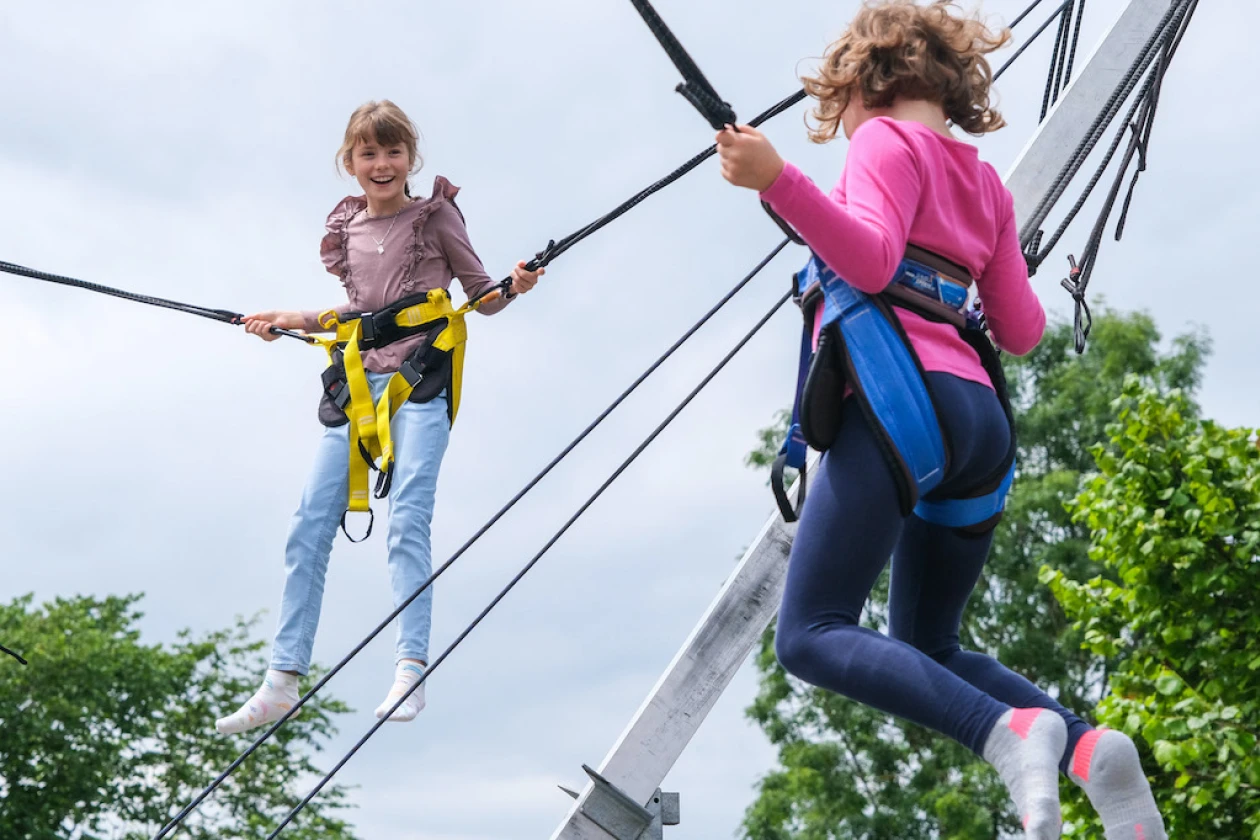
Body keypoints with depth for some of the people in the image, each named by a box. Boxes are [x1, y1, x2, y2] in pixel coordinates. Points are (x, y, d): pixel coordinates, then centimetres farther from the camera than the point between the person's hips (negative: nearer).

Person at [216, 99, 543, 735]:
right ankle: (282, 682, 2)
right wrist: (293, 320, 23)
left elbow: (481, 297, 6)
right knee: (308, 528, -1)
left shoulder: (435, 216, 3)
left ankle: (410, 671, -19)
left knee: (407, 522, -18)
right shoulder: (348, 229, 16)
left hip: (421, 380, -5)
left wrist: (515, 286, -14)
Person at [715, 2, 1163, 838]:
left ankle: (1008, 731, -30)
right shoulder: (985, 181, 24)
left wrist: (776, 180, -24)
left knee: (813, 632, -11)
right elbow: (1021, 332, 20)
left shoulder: (887, 138, 4)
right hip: (979, 416, 8)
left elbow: (871, 258, -15)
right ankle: (1089, 747, -8)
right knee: (928, 651, 16)